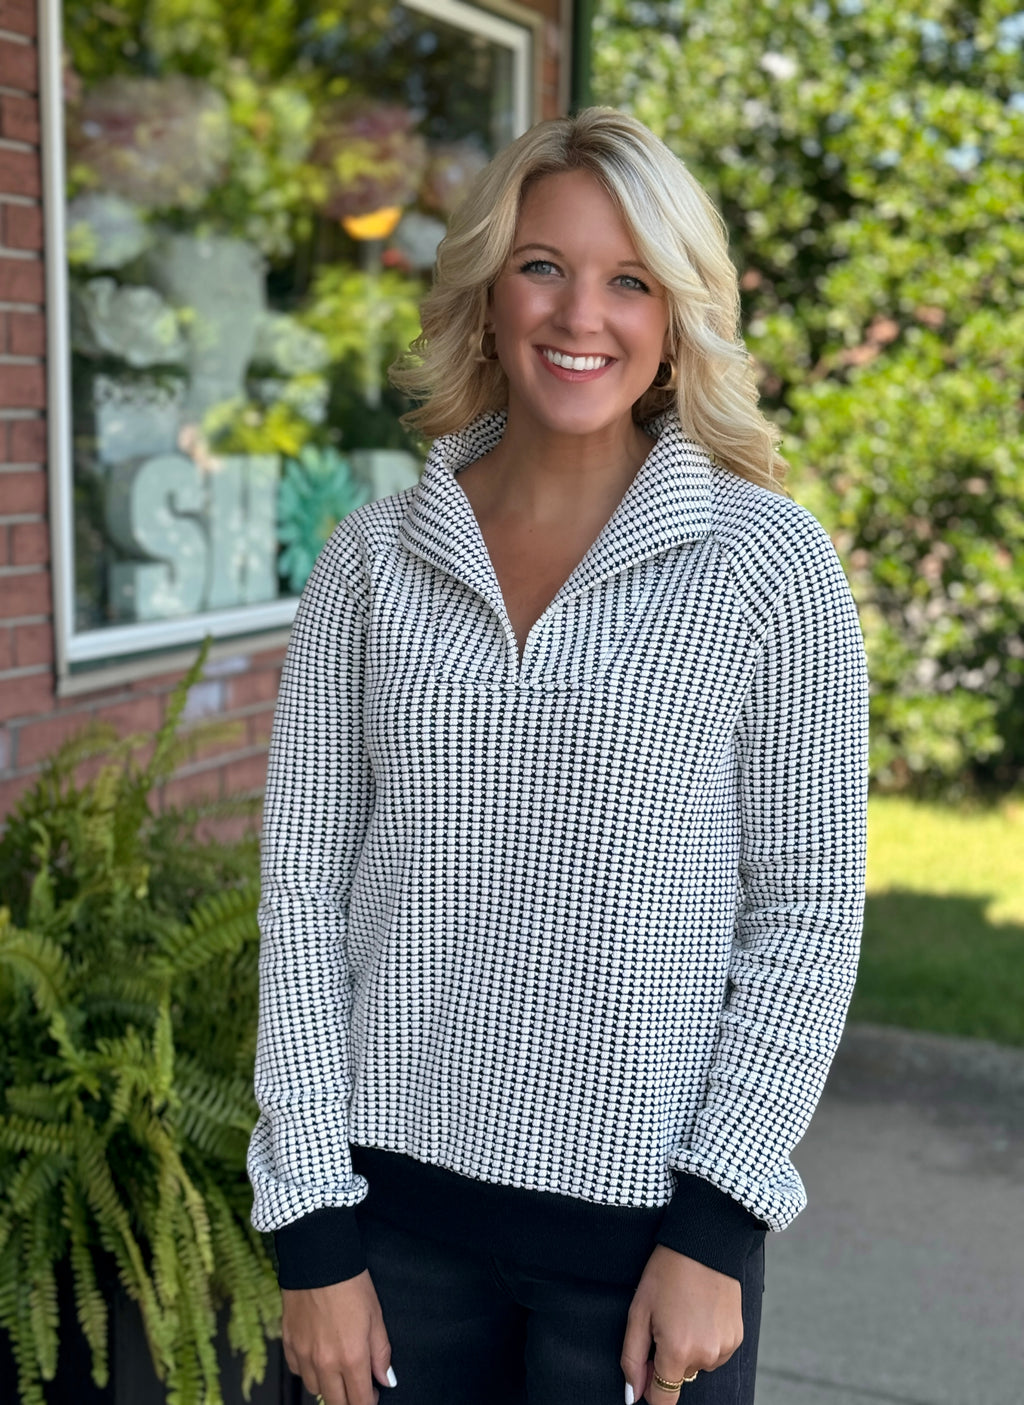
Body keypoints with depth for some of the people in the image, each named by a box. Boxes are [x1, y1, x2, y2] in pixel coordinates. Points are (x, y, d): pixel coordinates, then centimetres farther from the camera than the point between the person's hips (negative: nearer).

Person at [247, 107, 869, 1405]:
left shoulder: (765, 560, -6)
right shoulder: (372, 560, 0)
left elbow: (808, 911, -5)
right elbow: (304, 881, 1)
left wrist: (713, 1229, -8)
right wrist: (313, 1226, -2)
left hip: (647, 1208, -2)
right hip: (395, 1200, 2)